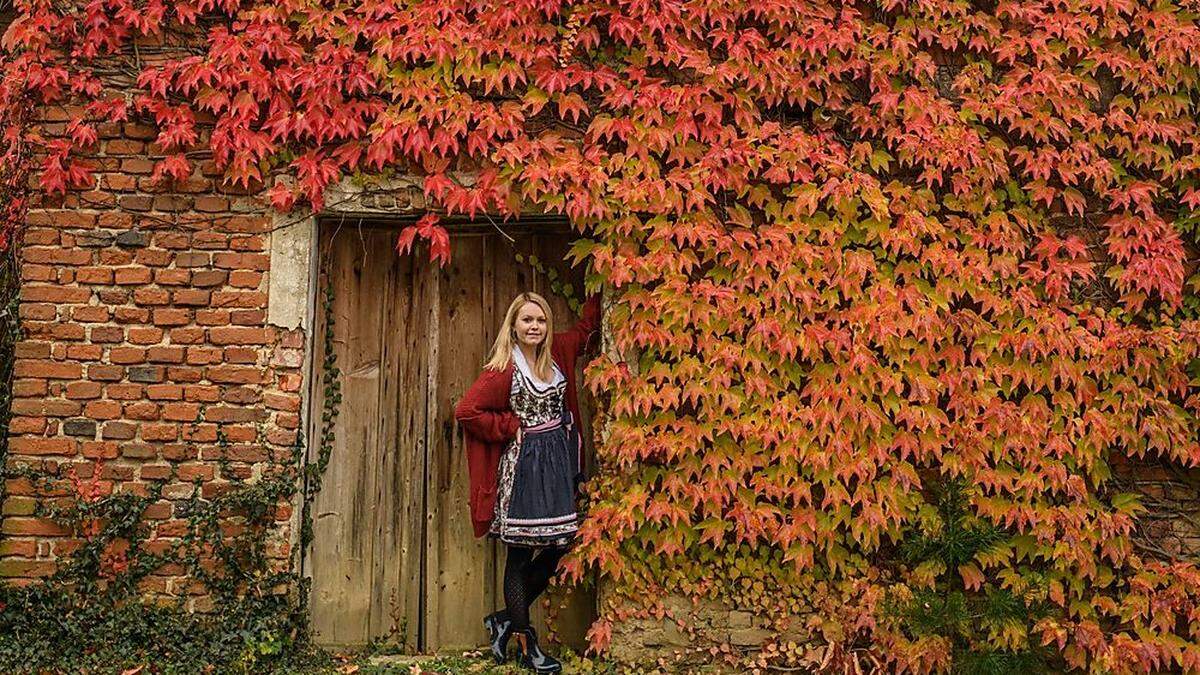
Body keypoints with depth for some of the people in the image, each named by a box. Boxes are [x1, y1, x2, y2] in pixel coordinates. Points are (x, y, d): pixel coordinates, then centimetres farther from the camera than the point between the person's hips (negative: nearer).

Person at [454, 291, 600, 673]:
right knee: (520, 554, 2)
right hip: (523, 464, -7)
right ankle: (525, 643, 12)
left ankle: (506, 619, 22)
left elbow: (585, 328, 24)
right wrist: (511, 428, -10)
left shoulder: (557, 353, 7)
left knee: (557, 548, 7)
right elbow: (467, 411, -16)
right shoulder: (504, 368, -11)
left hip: (559, 460, 7)